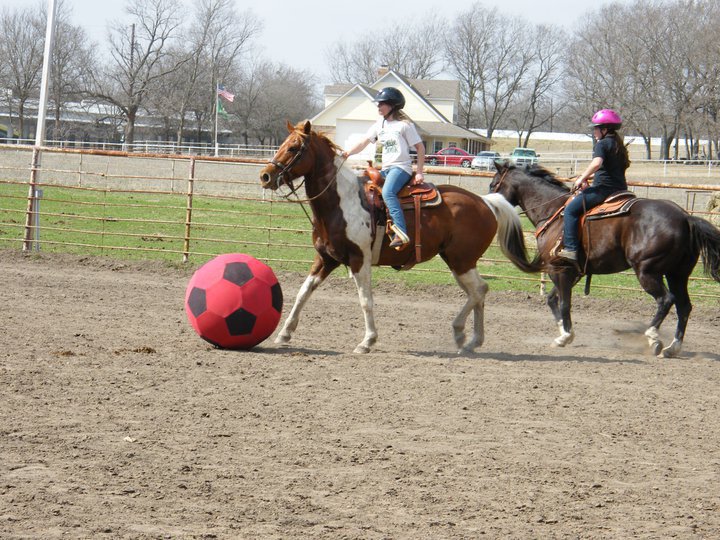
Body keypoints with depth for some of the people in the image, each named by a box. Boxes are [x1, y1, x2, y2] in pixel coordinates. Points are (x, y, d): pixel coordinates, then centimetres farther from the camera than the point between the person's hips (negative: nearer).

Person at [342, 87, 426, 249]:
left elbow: (420, 148, -2)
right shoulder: (379, 124, 16)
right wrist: (348, 153, -5)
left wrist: (419, 173, -7)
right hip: (385, 169, 9)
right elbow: (364, 142, 13)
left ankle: (401, 234, -46)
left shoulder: (404, 125, -3)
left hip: (401, 167, -9)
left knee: (387, 192, -34)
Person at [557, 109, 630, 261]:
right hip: (620, 189, 10)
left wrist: (582, 179, -18)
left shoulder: (602, 144, -9)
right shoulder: (618, 145, 19)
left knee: (571, 209, -10)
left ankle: (570, 249, -20)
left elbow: (597, 163, -28)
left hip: (603, 188, -10)